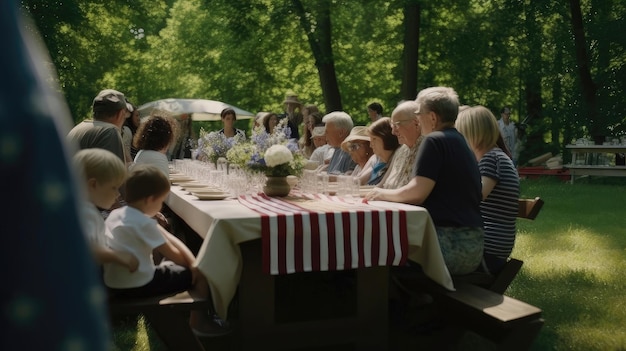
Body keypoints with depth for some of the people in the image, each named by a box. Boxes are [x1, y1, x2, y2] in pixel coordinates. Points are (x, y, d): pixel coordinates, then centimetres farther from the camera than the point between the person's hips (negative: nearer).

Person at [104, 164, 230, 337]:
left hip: (114, 285, 9)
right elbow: (173, 254, -10)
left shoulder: (116, 214, 6)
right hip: (136, 286, -9)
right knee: (201, 274, 0)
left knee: (173, 264, 26)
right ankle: (198, 322, 17)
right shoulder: (144, 223, -21)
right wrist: (192, 264, 10)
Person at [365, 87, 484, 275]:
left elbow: (416, 193, -16)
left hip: (450, 243, -9)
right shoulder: (461, 142, 18)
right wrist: (390, 194, 18)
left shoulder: (435, 141, -11)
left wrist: (384, 194, 1)